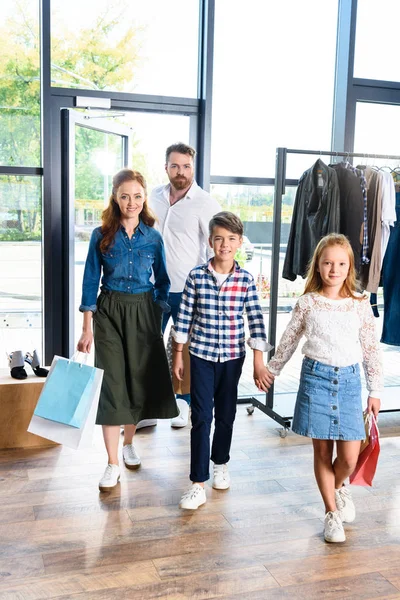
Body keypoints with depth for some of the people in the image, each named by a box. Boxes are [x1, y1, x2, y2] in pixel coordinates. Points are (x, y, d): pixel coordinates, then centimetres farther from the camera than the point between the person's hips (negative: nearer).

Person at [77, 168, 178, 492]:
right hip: (110, 312, -2)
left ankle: (129, 443, 33)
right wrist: (87, 328, -4)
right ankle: (113, 464, 4)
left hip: (144, 312, 2)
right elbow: (91, 281, -1)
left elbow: (162, 282, 8)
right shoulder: (102, 235, -2)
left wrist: (158, 319, 2)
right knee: (112, 383, -3)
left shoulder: (153, 237, 2)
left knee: (141, 379, 8)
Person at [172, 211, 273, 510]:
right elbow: (184, 317, -1)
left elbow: (256, 321, -3)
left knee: (226, 413, 16)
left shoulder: (246, 280, -5)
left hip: (232, 357, 1)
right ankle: (198, 484, 3)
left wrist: (259, 362, -5)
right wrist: (178, 355, 2)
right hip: (201, 355, -1)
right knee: (201, 417, -3)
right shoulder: (197, 276, -6)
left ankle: (221, 462, 39)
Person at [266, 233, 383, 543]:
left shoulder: (360, 304, 1)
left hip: (349, 380, 1)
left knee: (350, 456, -3)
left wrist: (375, 390, 5)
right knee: (322, 450, 7)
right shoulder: (308, 302, 0)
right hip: (316, 377, 0)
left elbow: (371, 348, 4)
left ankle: (339, 486, 33)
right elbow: (289, 341, 11)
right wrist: (271, 370, 17)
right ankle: (332, 513, 25)